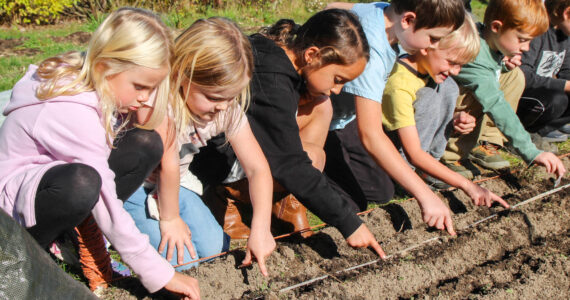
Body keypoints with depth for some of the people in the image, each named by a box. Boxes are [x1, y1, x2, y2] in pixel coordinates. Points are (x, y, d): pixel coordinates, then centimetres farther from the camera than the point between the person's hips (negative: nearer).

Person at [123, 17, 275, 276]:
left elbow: (258, 168, -11)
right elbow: (167, 164, -28)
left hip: (174, 183, 6)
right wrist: (170, 218, -17)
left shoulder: (227, 107, -13)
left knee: (215, 248, -7)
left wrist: (260, 229, -20)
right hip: (128, 184, -6)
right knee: (181, 260, -18)